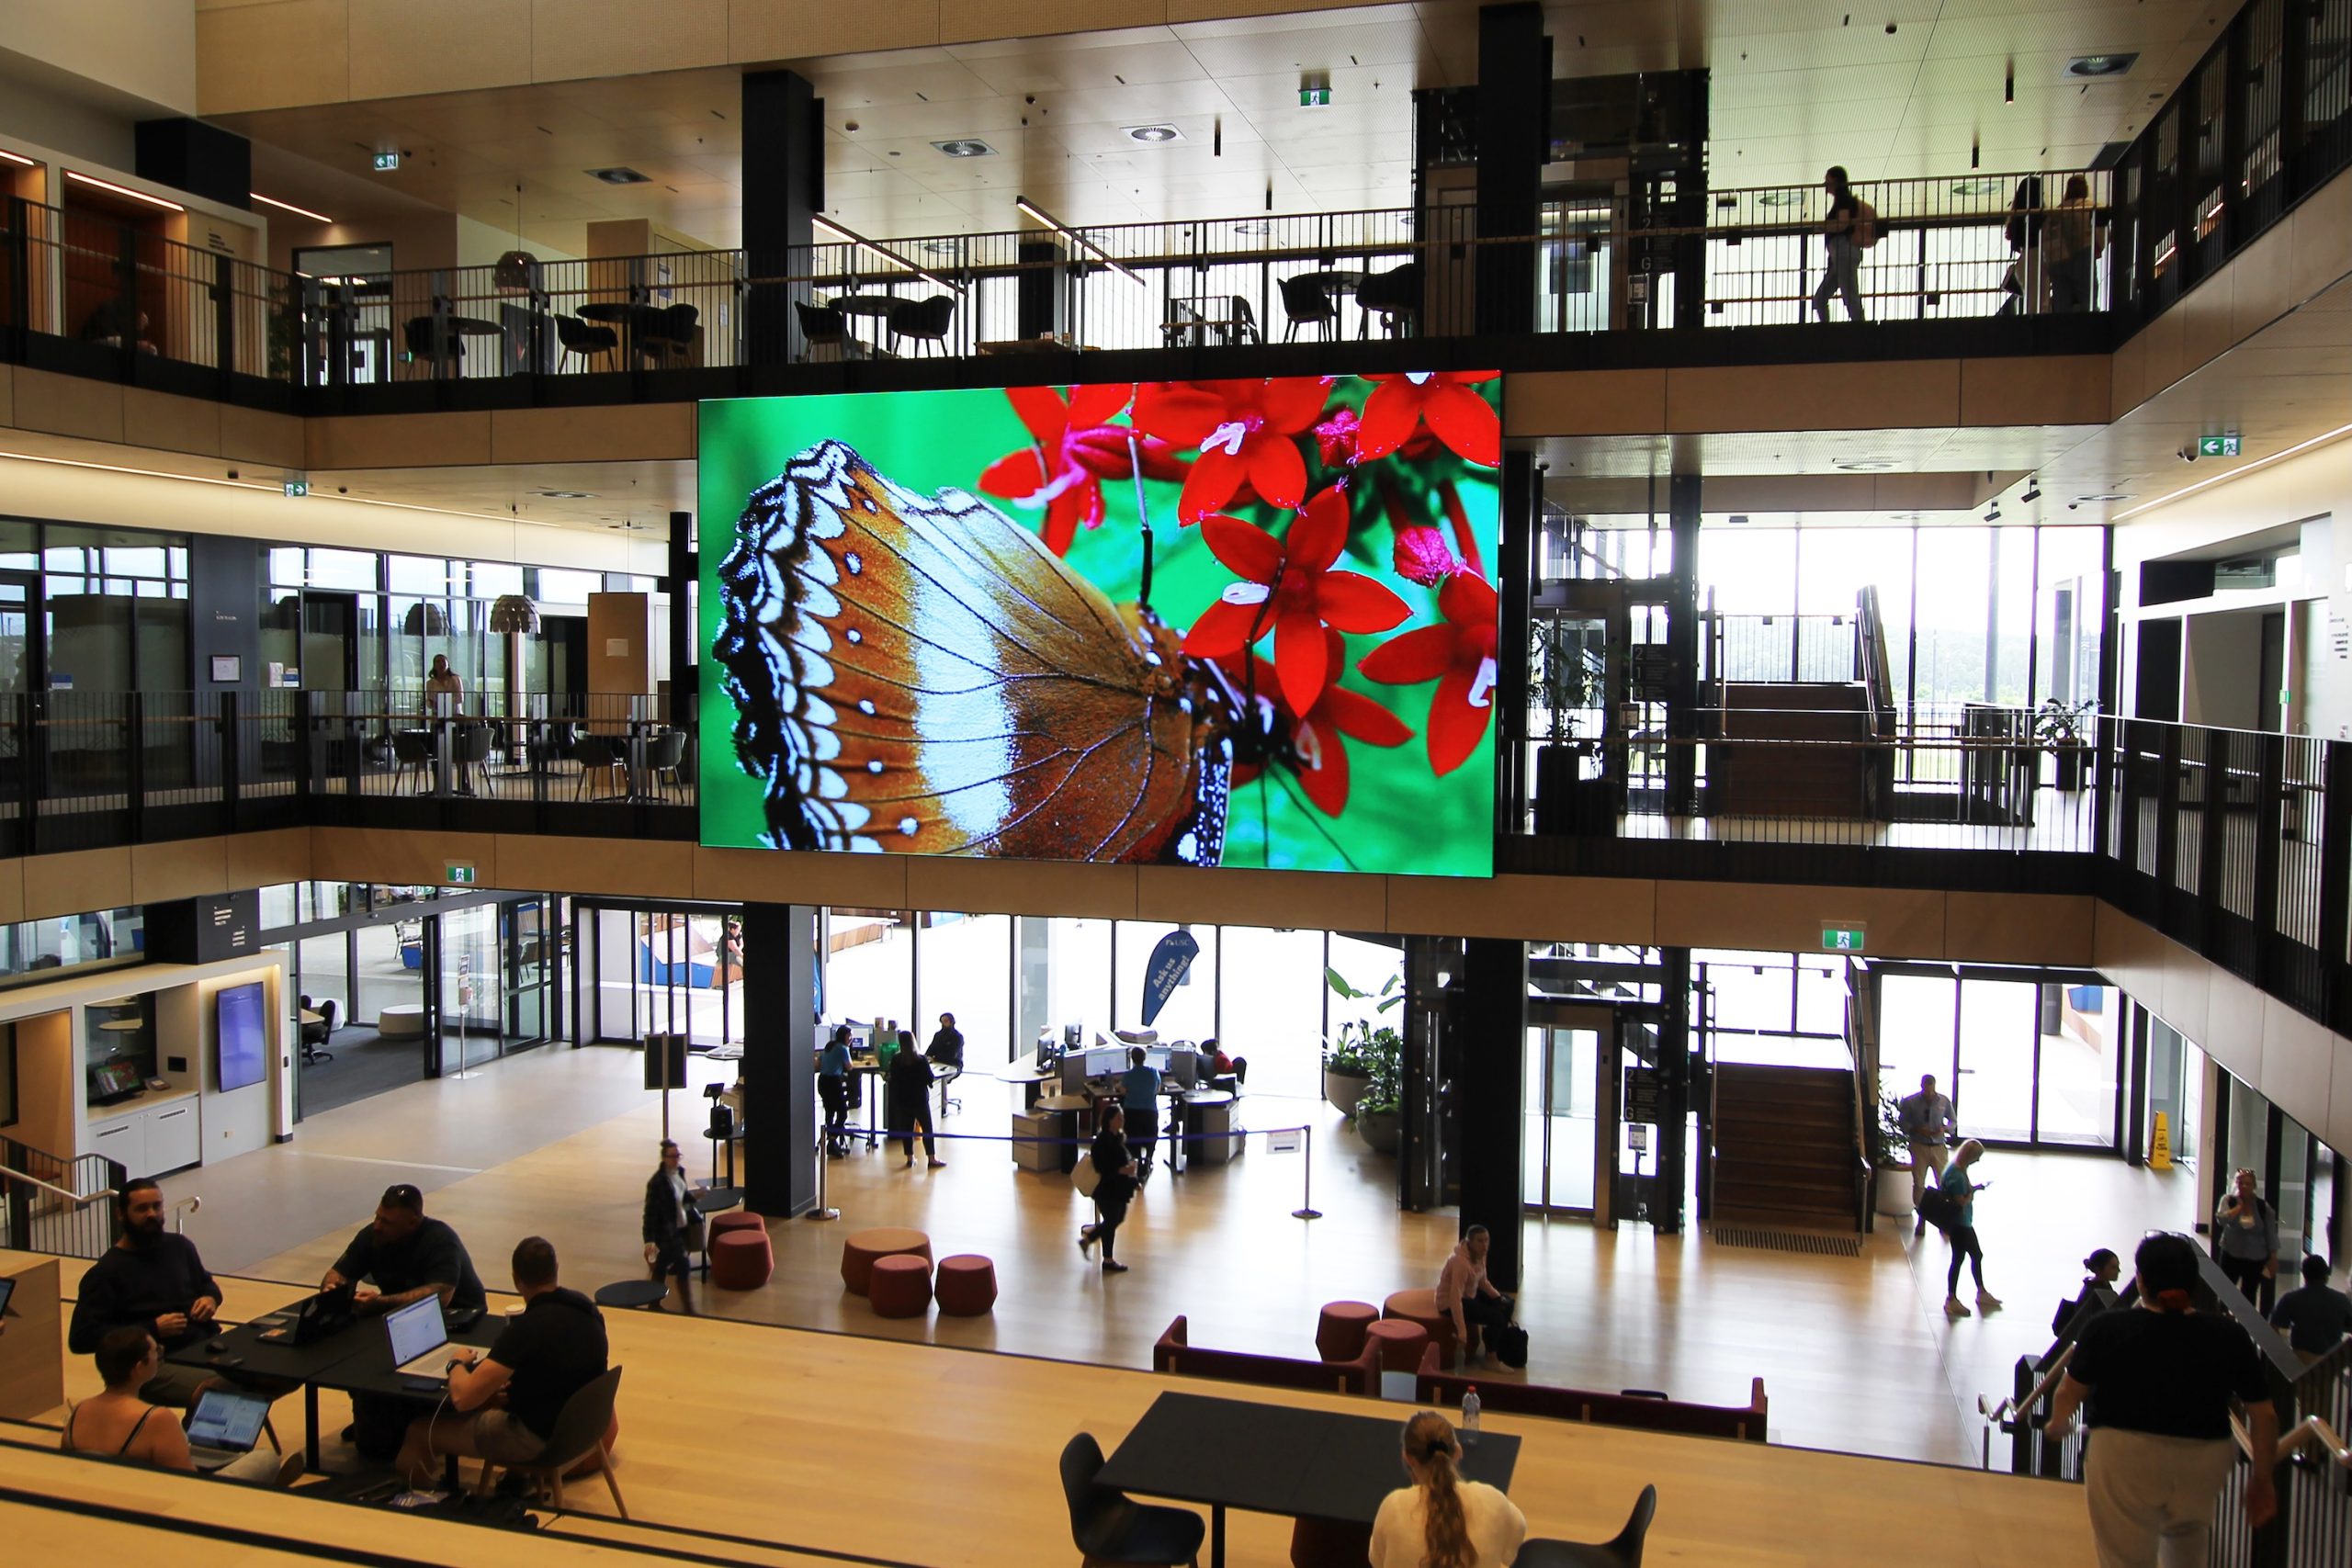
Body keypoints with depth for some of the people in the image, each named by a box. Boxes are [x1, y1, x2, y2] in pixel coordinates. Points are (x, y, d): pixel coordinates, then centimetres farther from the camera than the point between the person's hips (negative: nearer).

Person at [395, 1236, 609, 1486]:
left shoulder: (526, 1328, -26)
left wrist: (457, 1365, -2)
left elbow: (462, 1397, -25)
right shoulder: (588, 1309, -4)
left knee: (420, 1431, 8)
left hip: (540, 1438, -8)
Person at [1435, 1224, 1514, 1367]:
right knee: (1496, 1316, -20)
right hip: (1449, 1303, -10)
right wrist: (1462, 1333, -39)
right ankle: (1490, 1358, -2)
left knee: (1506, 1305, 11)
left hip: (1469, 1295, 10)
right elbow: (1455, 1299, -36)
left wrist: (1498, 1297, -2)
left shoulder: (1480, 1255, -4)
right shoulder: (1461, 1262, -32)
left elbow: (1483, 1282, 13)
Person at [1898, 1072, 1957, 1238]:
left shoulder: (1944, 1101, -1)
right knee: (1919, 1183, 2)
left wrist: (1944, 1129, -12)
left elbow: (1953, 1122, 9)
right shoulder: (1910, 1102, -5)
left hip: (1939, 1147, 1)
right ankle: (1921, 1220, 15)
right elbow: (1903, 1123, 1)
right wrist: (1917, 1129, -16)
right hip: (1919, 1146, -1)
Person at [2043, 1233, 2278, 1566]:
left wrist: (2058, 1423, 21)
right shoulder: (2228, 1335, -5)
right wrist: (2262, 1481, 13)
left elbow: (2068, 1394, -2)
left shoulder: (2106, 1329, -10)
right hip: (2203, 1464, 3)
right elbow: (2265, 1416, -1)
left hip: (2124, 1459, -3)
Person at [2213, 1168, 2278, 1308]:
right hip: (2231, 1254, 0)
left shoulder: (2263, 1207, -6)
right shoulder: (2228, 1200, -7)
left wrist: (2273, 1258, 0)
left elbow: (2271, 1235, 0)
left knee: (2249, 1295, 8)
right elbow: (2221, 1219, -25)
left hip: (2255, 1258, 0)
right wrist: (2239, 1206, -19)